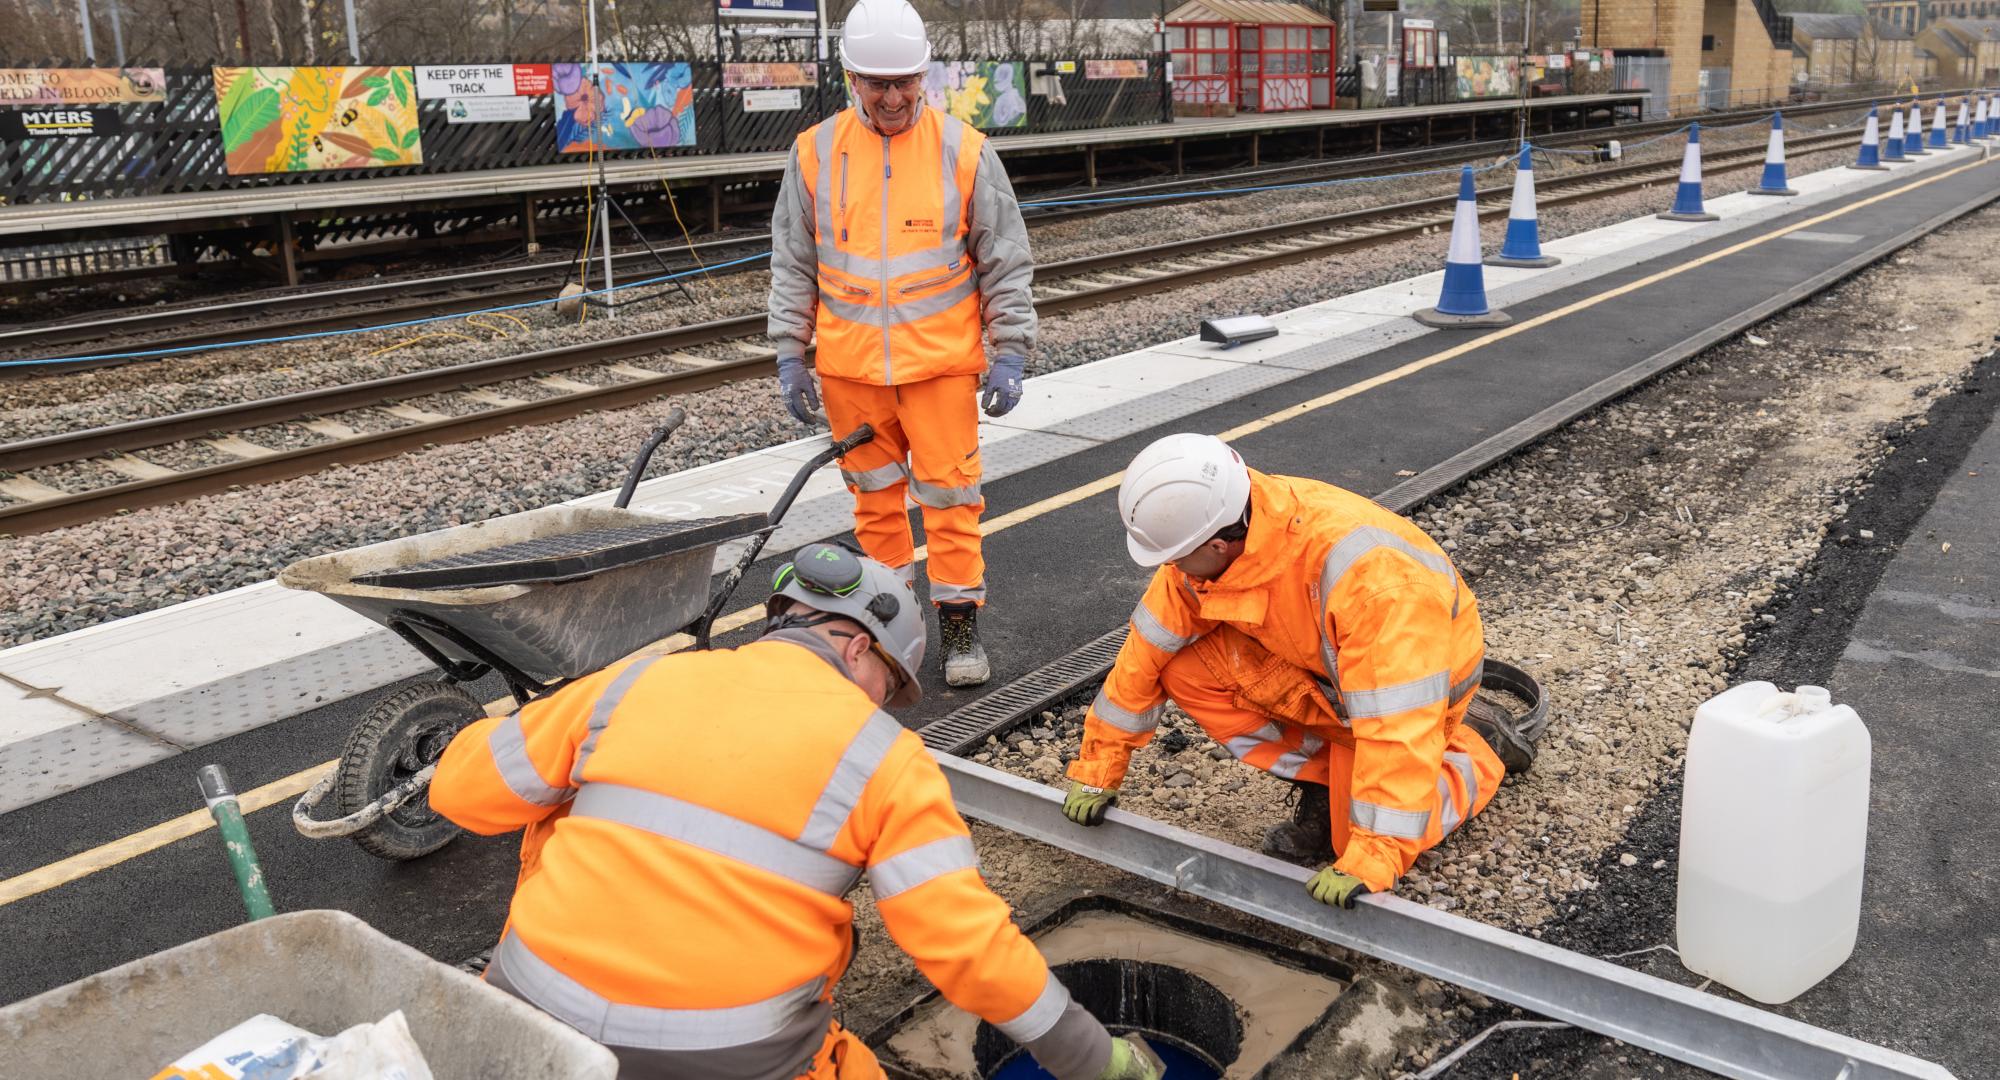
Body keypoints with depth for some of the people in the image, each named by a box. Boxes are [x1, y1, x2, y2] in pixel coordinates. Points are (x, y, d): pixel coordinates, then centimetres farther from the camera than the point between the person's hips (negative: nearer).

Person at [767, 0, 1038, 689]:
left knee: (950, 494, 0)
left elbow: (1006, 263, 2)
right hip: (850, 367, 2)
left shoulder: (964, 151, -3)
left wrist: (1010, 354, -3)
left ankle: (960, 621, 14)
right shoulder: (816, 152, 1)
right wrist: (790, 353, 5)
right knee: (875, 495, 13)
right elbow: (792, 264, 9)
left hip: (942, 362, -2)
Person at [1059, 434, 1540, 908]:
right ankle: (1322, 785, 3)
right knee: (1187, 669, -17)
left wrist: (1370, 860, -43)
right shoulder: (1211, 540, -22)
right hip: (1318, 662, 6)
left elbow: (1397, 722, -42)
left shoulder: (1364, 574, -42)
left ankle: (1480, 745, 12)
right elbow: (1149, 645, -11)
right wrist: (1098, 765, -6)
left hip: (1415, 672, -5)